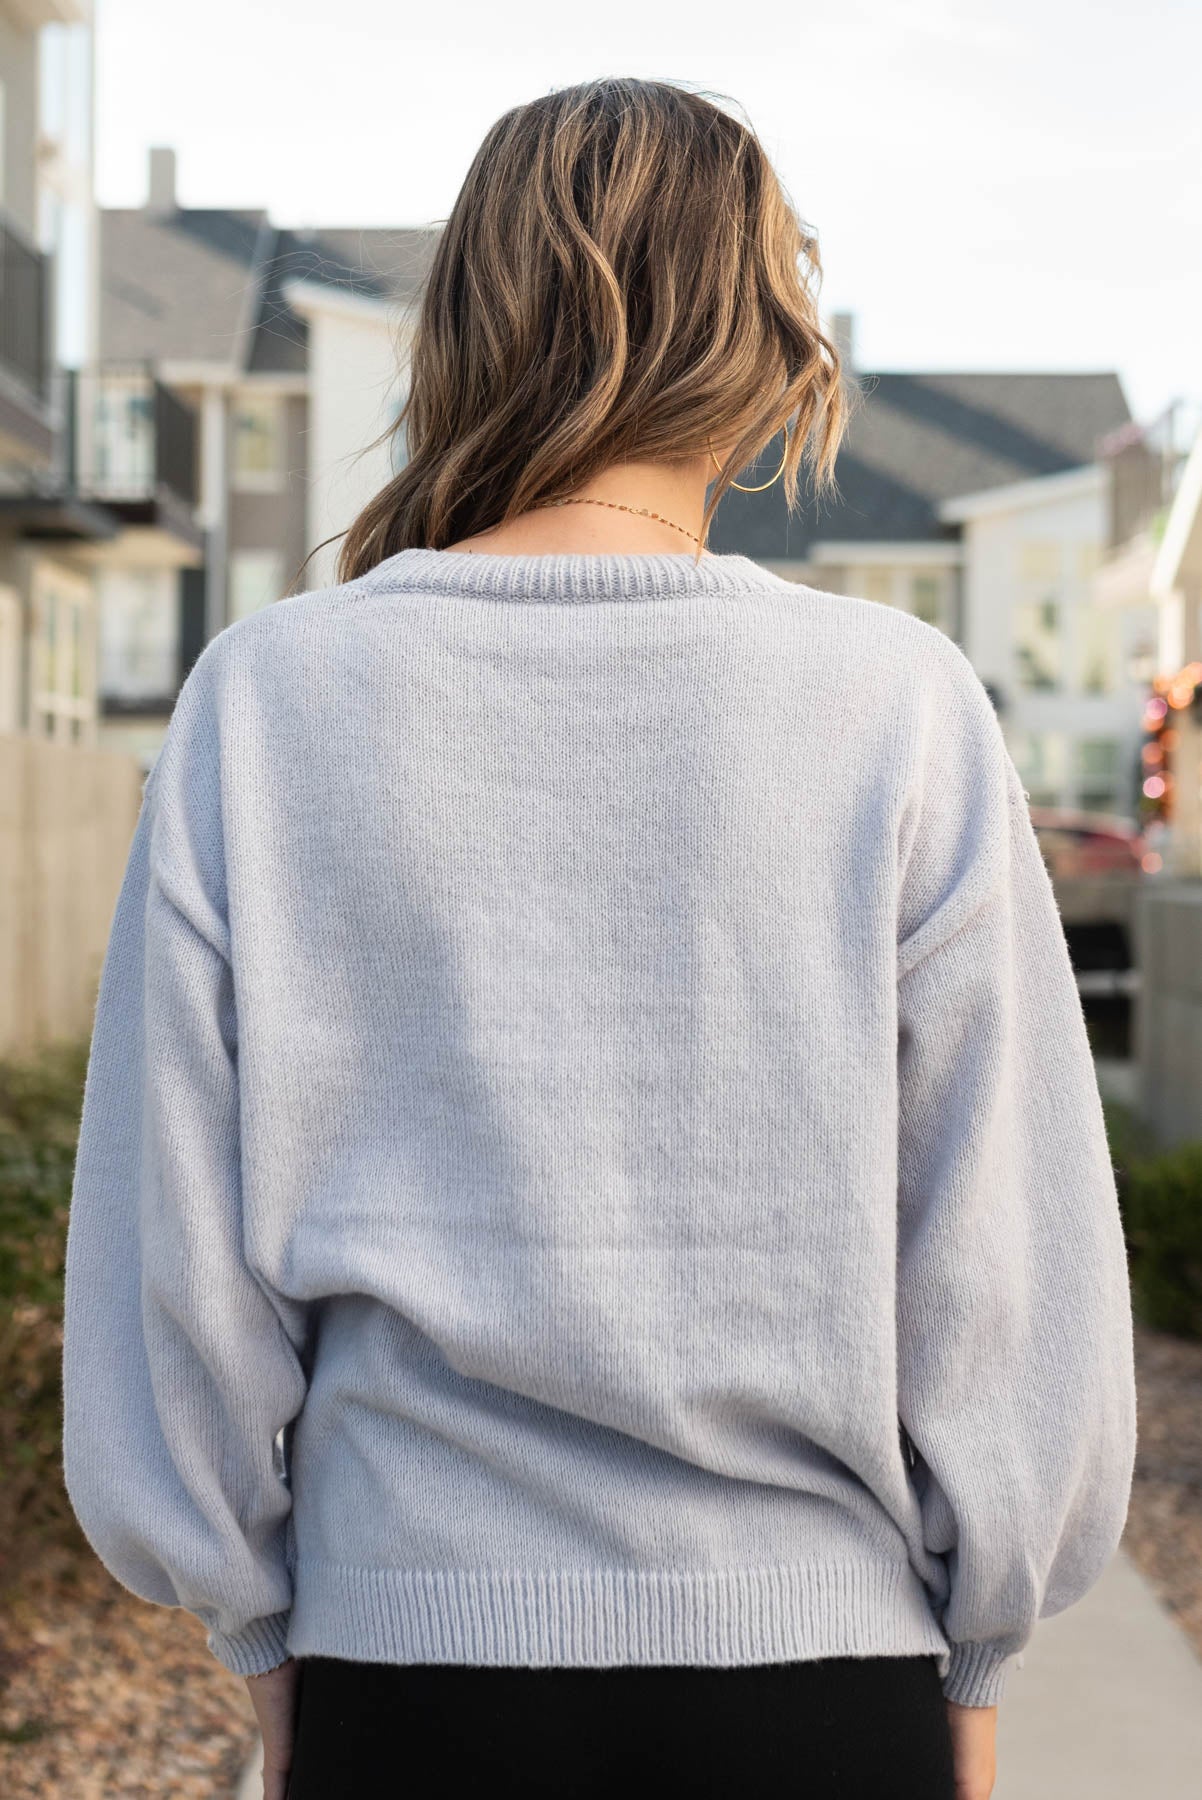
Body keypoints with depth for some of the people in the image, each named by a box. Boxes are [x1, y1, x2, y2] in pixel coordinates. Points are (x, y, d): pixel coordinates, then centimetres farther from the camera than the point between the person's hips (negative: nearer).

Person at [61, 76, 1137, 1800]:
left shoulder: (267, 701, -6)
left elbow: (176, 1240, -2)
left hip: (404, 1652, 1)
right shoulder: (898, 705, -9)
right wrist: (971, 1657, 9)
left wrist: (262, 1632, 12)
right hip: (815, 1657, 0)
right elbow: (1004, 1256, -5)